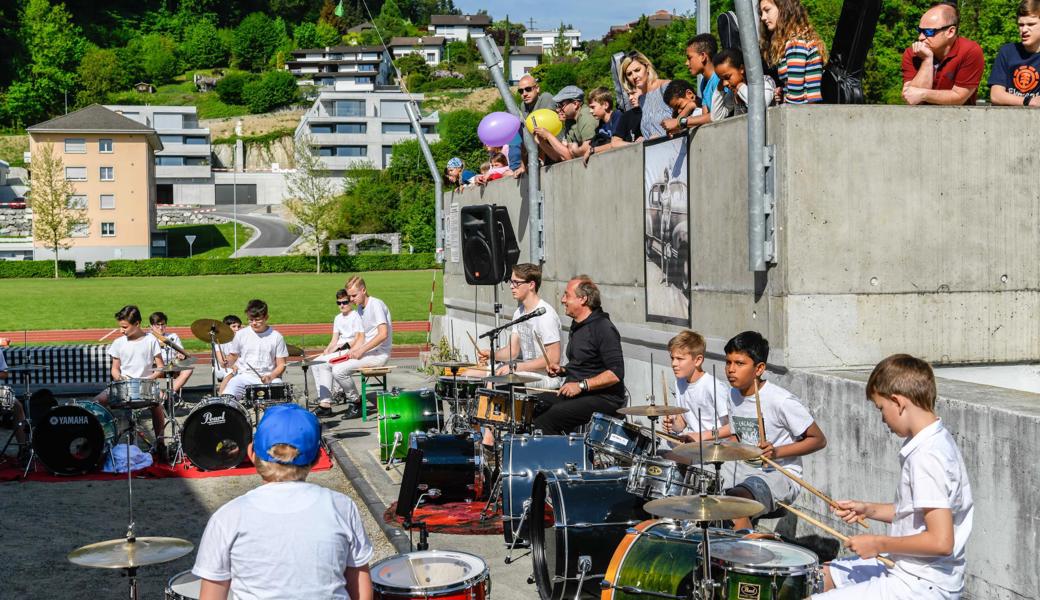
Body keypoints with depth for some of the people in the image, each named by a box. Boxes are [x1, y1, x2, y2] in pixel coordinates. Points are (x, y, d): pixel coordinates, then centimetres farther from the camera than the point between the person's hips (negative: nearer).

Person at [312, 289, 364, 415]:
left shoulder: (356, 316, -5)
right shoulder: (338, 318, 20)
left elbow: (358, 339, -13)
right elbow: (334, 340, 17)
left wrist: (344, 346, -19)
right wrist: (327, 351, -2)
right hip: (339, 351, 8)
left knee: (324, 364, -24)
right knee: (314, 364, -10)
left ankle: (326, 403, -23)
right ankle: (322, 399, -12)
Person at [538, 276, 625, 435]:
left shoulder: (603, 328, -14)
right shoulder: (577, 326, 17)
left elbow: (616, 374, -21)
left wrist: (581, 385, -22)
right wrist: (563, 370, 10)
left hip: (603, 398, -9)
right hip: (574, 395, 9)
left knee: (546, 420, -26)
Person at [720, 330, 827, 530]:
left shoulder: (781, 401, -19)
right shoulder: (733, 395, 4)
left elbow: (819, 440, -13)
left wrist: (777, 452, -24)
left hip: (780, 474, -8)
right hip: (745, 469, 8)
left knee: (734, 500, -32)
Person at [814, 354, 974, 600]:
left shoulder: (927, 457, -25)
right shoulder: (936, 441, 6)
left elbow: (941, 541, -28)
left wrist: (879, 544, -17)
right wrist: (870, 510, 8)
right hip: (909, 570, 10)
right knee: (822, 577, 21)